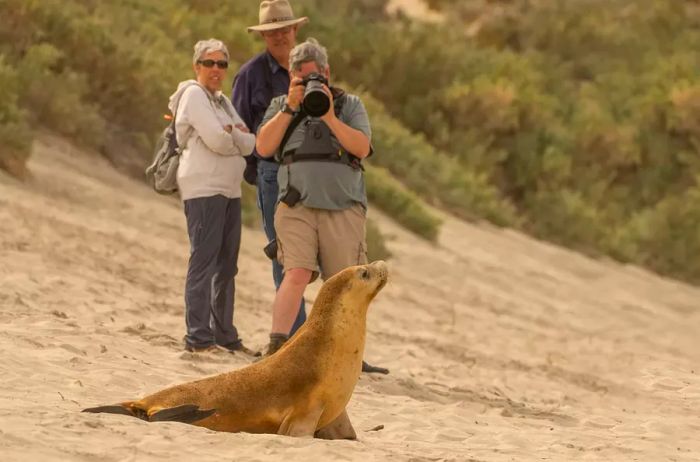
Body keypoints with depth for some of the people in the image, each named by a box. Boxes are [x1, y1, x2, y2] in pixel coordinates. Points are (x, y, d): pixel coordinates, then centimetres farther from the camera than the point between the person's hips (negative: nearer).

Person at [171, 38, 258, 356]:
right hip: (203, 189, -9)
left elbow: (249, 144, 9)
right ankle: (198, 338, -13)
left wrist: (230, 133, -9)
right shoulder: (194, 95, -5)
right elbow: (216, 141, -16)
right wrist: (236, 136, 3)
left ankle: (225, 336, 16)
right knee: (204, 261, -12)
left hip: (230, 190, 9)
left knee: (226, 265, 11)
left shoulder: (223, 101, 20)